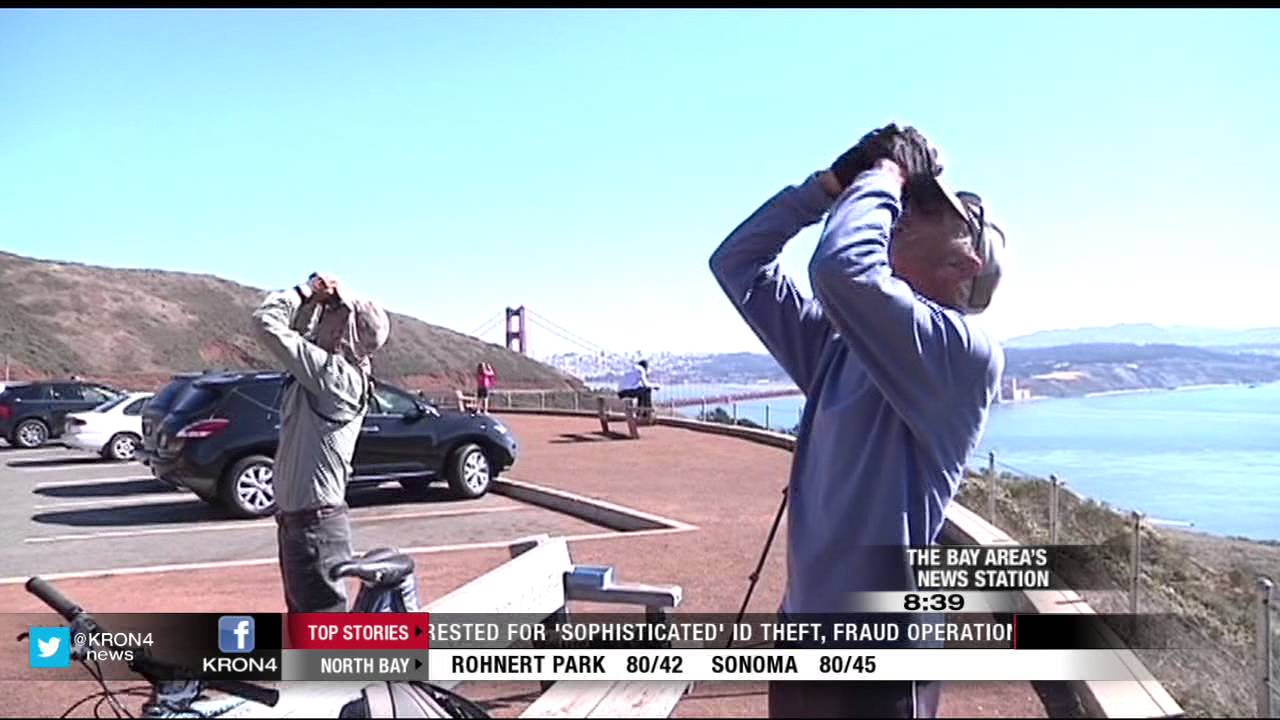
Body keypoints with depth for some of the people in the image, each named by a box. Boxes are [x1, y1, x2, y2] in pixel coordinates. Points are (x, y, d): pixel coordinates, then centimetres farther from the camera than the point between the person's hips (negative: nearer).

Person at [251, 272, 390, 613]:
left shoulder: (336, 375, -21)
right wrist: (311, 298, 5)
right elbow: (298, 334, 21)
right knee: (304, 618, 24)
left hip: (316, 523, -10)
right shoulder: (330, 370, 5)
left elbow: (267, 323, -23)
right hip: (296, 518, 10)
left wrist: (303, 291, -8)